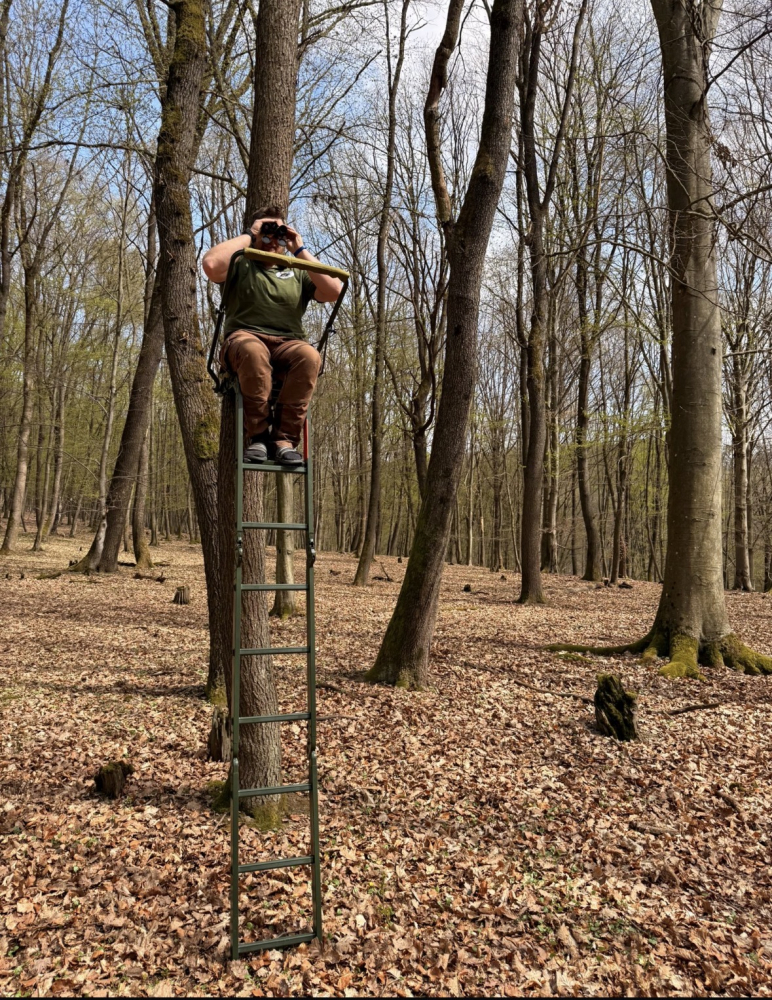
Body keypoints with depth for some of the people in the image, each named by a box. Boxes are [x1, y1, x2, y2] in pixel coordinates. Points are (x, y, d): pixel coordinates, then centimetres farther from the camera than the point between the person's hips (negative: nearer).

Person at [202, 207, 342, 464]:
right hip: (244, 337, -2)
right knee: (253, 350, -40)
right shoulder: (240, 264, 16)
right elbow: (211, 264, -8)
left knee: (309, 355, -34)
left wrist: (300, 250, 6)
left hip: (287, 344, 2)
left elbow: (333, 291, 2)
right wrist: (247, 235, 3)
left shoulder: (298, 273, 21)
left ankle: (285, 438, -30)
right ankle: (257, 435, -29)